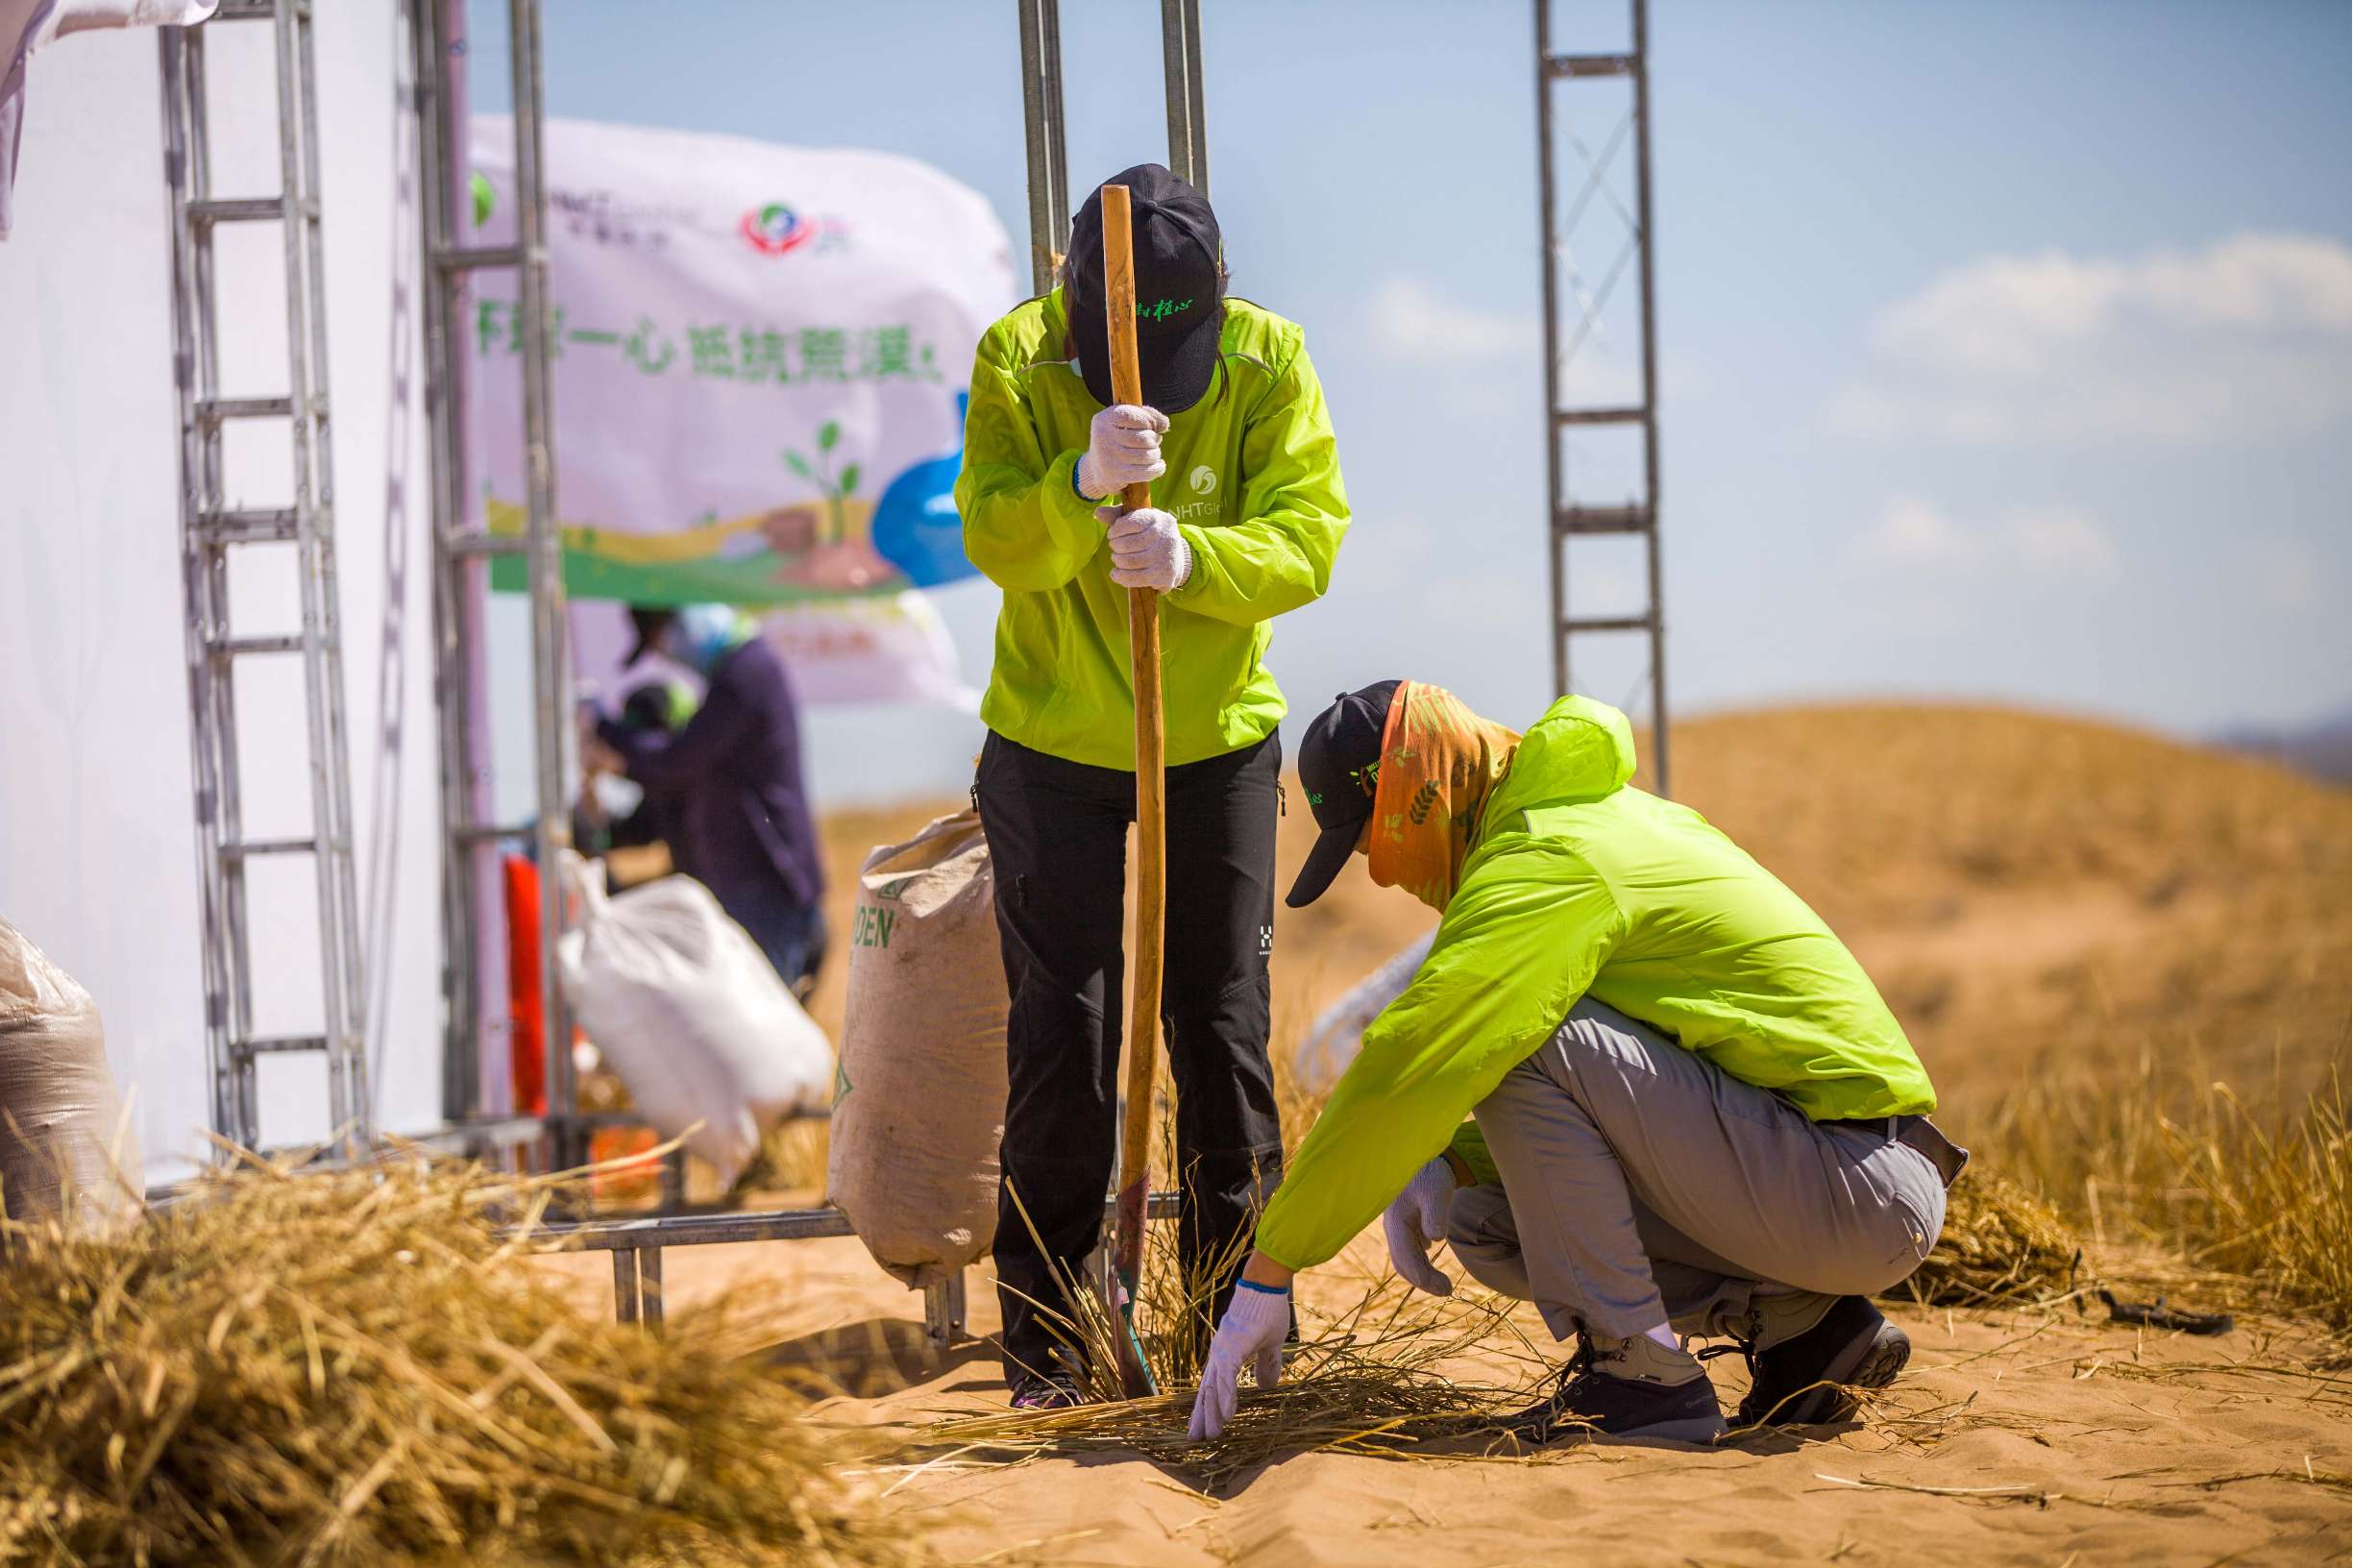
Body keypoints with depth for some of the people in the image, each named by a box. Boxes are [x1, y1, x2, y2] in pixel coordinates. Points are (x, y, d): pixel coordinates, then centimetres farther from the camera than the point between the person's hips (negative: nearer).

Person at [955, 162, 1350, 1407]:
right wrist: (1082, 485, -43)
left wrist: (1191, 556, -39)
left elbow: (1308, 539, -19)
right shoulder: (1016, 359, -13)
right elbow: (996, 545, -22)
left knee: (1225, 1034, 5)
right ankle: (1044, 1342, 7)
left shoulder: (1271, 363, -11)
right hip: (1055, 746, -1)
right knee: (1063, 1042, -2)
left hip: (1217, 743, 1)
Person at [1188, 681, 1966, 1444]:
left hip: (1864, 1193, -10)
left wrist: (1268, 1272, -19)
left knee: (1529, 1051, -21)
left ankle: (1641, 1375, -12)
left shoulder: (1544, 861, -16)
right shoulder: (1583, 816, 15)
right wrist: (1442, 1168, 4)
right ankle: (1802, 1322, 8)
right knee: (1482, 1218, 10)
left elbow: (1404, 1067, -22)